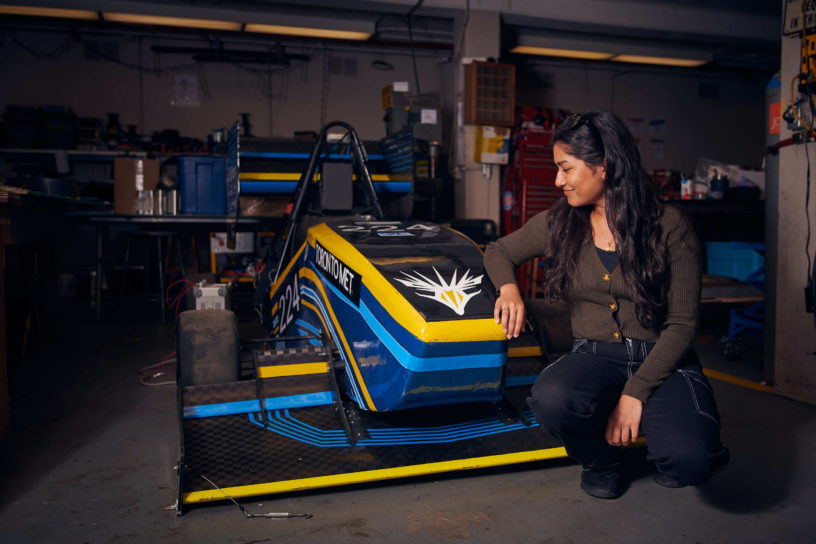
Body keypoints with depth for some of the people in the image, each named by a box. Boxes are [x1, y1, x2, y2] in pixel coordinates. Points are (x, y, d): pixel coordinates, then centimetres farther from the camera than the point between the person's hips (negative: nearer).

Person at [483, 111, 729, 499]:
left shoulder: (670, 227, -5)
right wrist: (508, 287, -4)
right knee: (550, 398, -33)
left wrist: (635, 392, -17)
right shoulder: (559, 223, 5)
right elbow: (498, 251, 20)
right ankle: (601, 457, 3)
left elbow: (682, 322, -7)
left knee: (688, 462, -30)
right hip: (594, 357, 2)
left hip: (661, 360, -2)